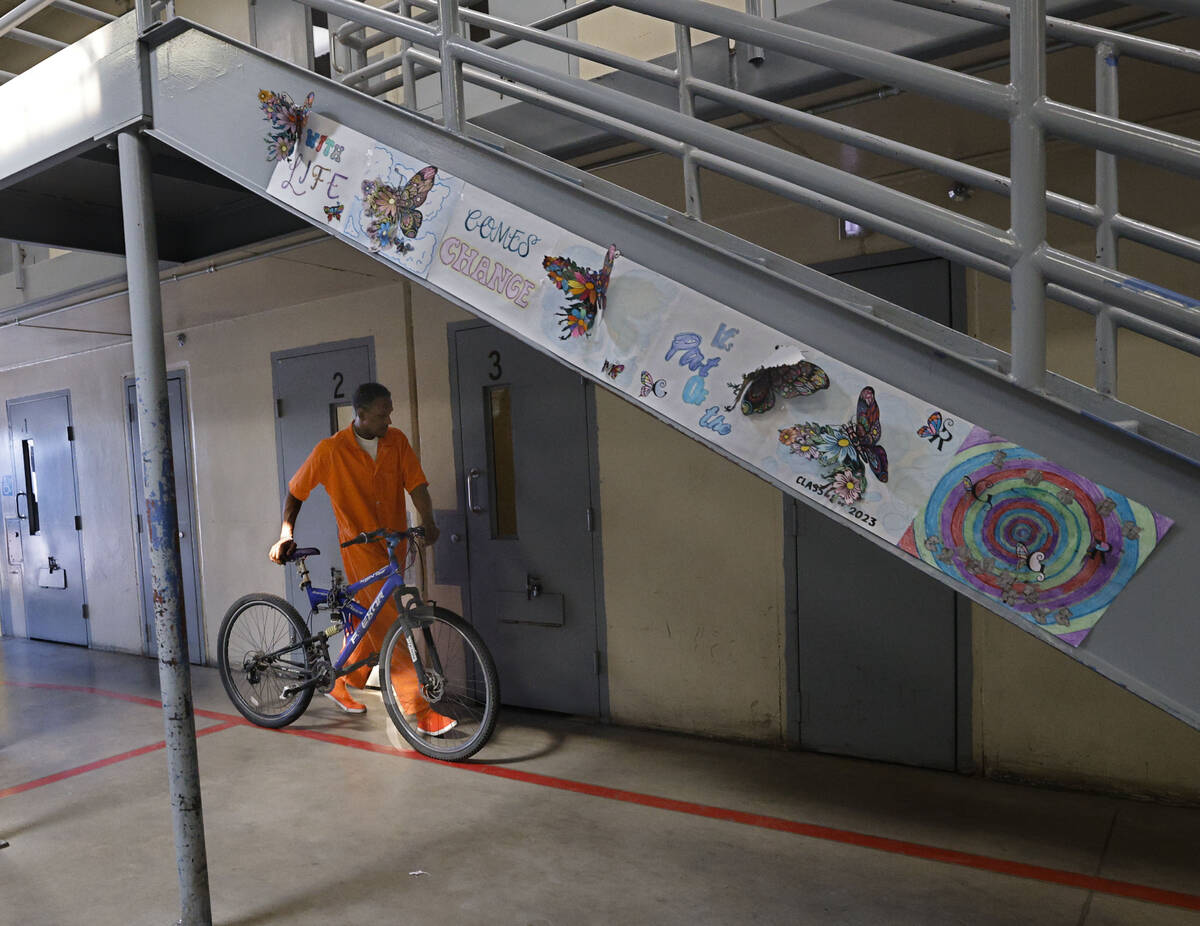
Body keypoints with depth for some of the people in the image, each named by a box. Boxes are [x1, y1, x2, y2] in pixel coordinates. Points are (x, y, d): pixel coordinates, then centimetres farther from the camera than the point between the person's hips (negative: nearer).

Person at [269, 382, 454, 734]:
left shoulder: (396, 440, -1)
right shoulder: (330, 450, -10)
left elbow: (416, 483, -7)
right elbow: (296, 491, 1)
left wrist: (428, 522, -22)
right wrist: (285, 534, -6)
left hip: (394, 545, 5)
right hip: (360, 547, -5)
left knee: (372, 622, 15)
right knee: (389, 626, -10)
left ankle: (343, 685, 37)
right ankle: (421, 711, -8)